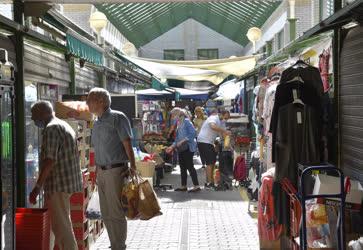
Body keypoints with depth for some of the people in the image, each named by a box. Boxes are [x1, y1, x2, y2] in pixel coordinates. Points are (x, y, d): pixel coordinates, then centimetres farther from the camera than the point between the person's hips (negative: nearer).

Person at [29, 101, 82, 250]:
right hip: (69, 182, 10)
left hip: (58, 184, -10)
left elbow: (50, 160, -22)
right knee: (63, 223, 19)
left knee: (61, 227, -4)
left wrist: (37, 187, -22)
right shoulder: (65, 126, 17)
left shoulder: (51, 128, -14)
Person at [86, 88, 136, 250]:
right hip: (101, 171, 8)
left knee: (116, 213, -2)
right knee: (106, 214, 12)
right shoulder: (97, 123, 15)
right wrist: (97, 171, 16)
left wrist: (132, 166, -16)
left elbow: (127, 144, -12)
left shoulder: (117, 118, -8)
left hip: (115, 171, -8)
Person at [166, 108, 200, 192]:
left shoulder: (186, 121, -9)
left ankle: (196, 186, -8)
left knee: (190, 166, -10)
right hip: (181, 149, 9)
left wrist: (182, 141, -19)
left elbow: (192, 133, -18)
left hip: (187, 148, -9)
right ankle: (183, 186, 19)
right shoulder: (179, 124, 18)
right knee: (183, 167, 11)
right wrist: (172, 147, 16)